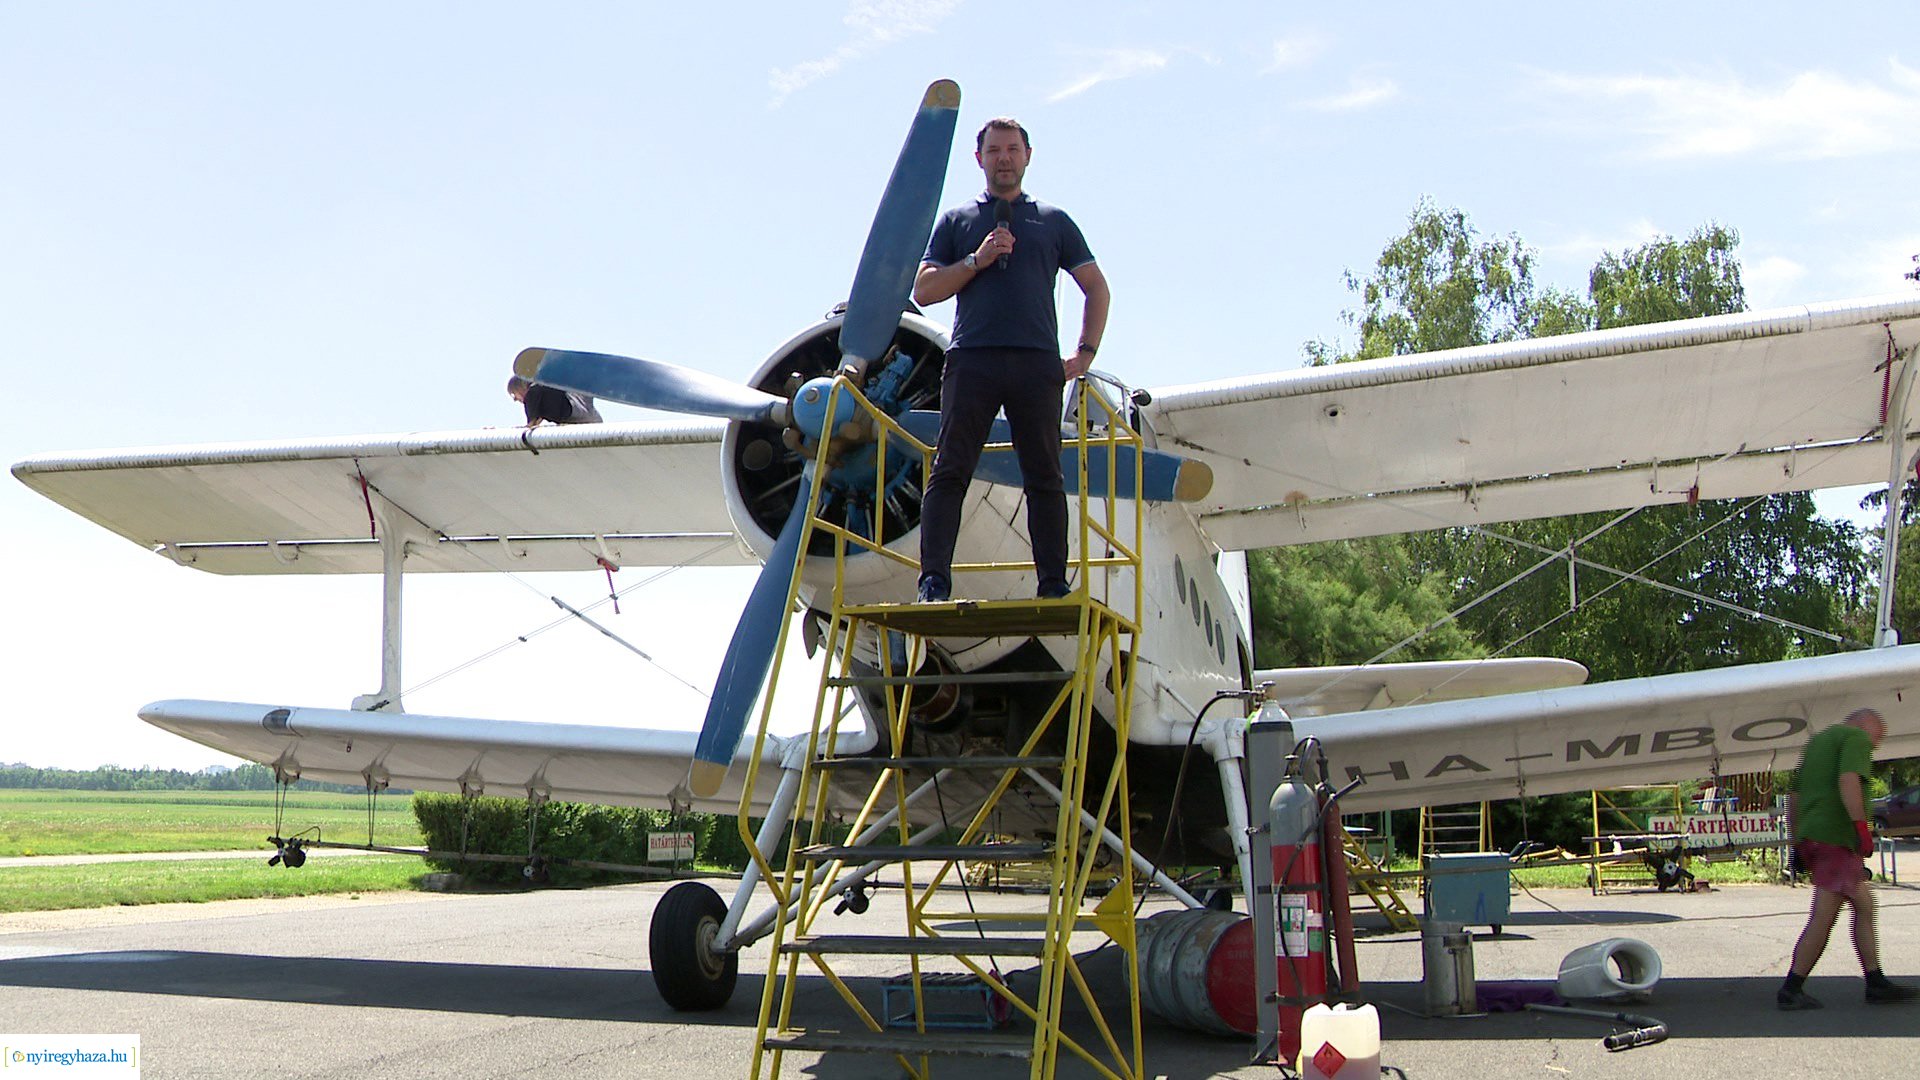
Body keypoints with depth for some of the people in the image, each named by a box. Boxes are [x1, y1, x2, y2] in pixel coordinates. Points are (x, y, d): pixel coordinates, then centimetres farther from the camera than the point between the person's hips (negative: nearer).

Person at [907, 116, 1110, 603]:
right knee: (949, 472, -9)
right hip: (971, 361, 0)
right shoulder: (956, 221, 19)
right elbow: (924, 290, 10)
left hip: (1037, 363, 1)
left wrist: (1085, 353, 10)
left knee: (1044, 479, -2)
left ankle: (1054, 586, -2)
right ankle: (933, 581, -12)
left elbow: (1098, 289, 21)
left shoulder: (1054, 221, 20)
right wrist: (977, 260, -3)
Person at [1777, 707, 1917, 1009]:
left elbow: (1794, 796, 25)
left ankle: (1876, 984, 16)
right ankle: (1791, 990, -6)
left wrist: (1797, 842, 26)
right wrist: (1861, 825, -23)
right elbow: (1848, 780, -20)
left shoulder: (1817, 741, 26)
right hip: (1835, 836, -9)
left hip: (1808, 837, 9)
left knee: (1864, 904, 16)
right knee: (1823, 918, -7)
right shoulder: (1857, 737, -1)